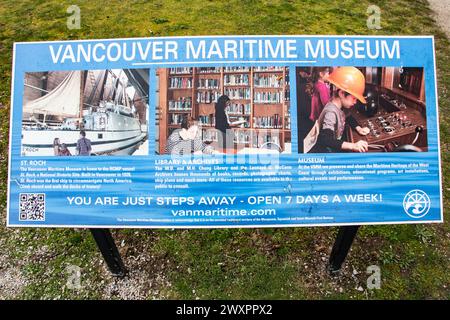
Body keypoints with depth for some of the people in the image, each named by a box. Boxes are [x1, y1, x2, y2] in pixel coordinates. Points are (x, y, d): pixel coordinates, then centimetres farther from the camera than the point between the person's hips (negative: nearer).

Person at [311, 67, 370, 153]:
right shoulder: (331, 112, -24)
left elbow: (349, 118, 22)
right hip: (324, 150, -9)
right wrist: (353, 146, -40)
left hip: (335, 146, 9)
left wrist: (358, 128, 3)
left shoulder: (340, 106, 1)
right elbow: (326, 141, -35)